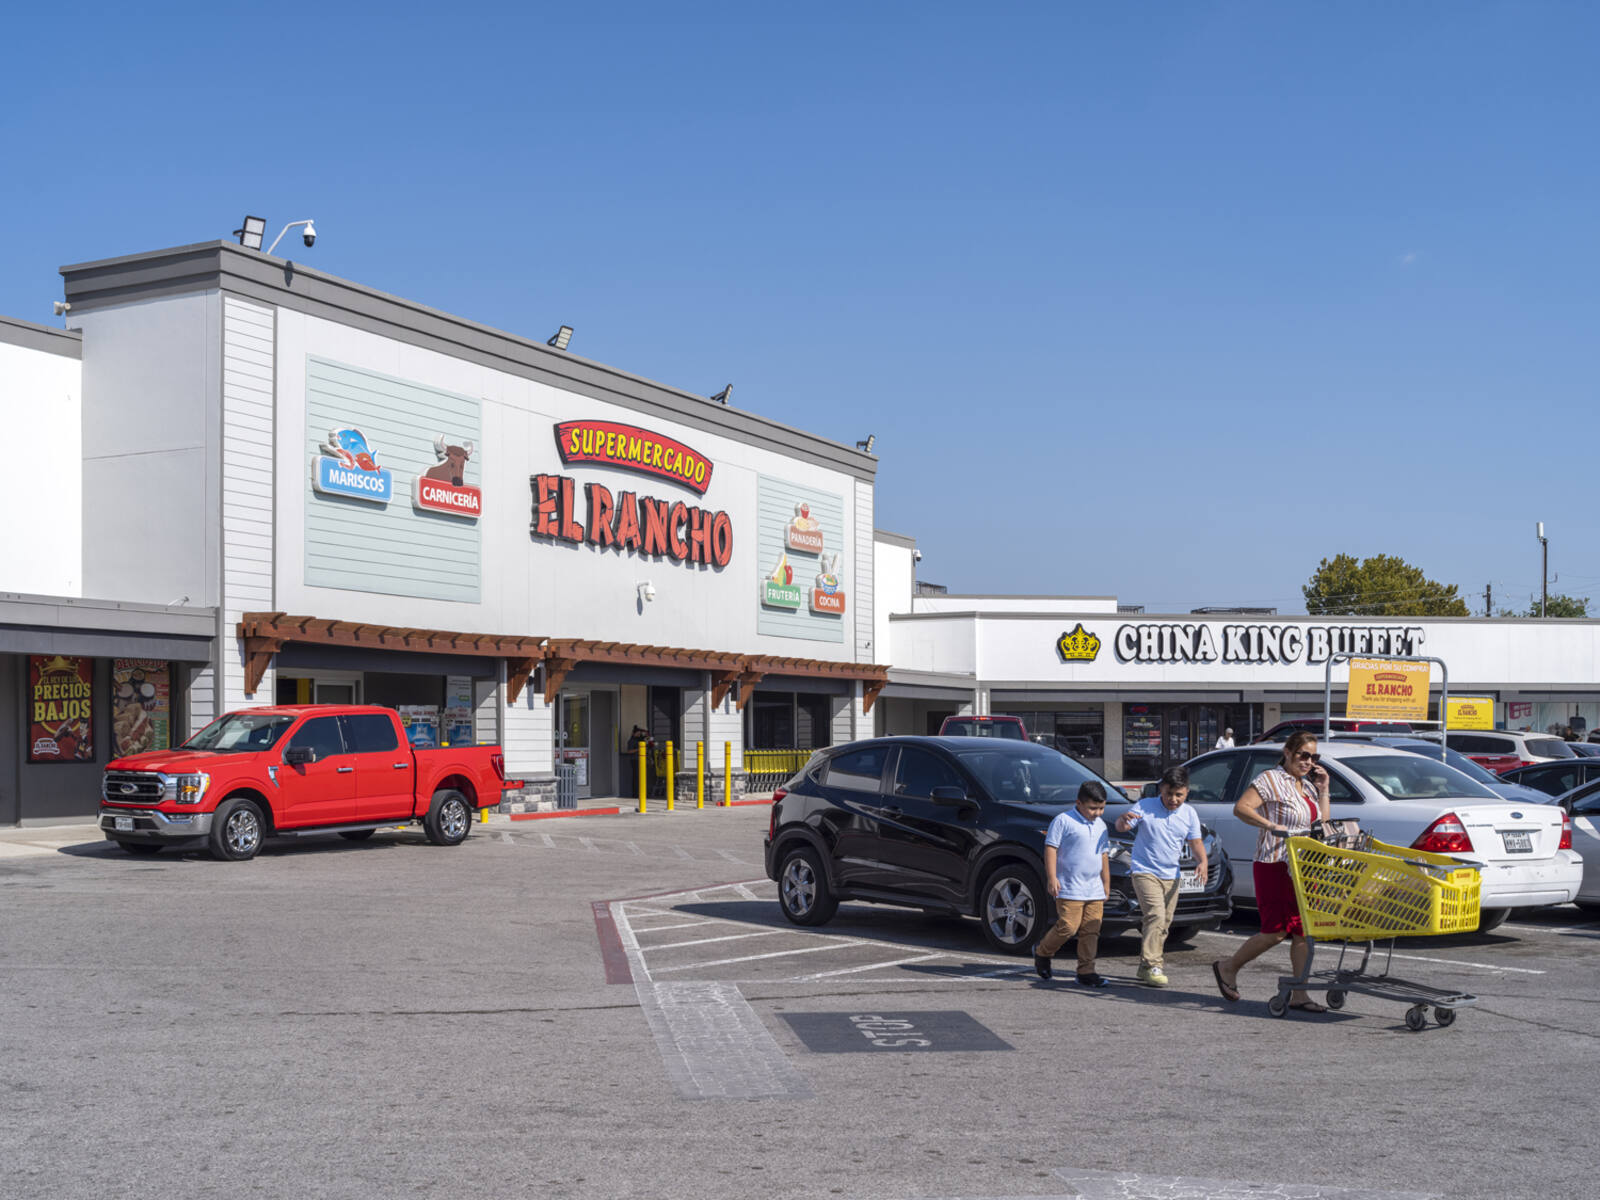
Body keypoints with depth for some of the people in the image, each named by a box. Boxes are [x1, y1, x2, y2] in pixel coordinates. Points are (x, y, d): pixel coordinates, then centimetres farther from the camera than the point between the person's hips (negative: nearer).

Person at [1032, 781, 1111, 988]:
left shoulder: (1101, 826, 16)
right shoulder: (1063, 820, -6)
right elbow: (1051, 848, -8)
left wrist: (1106, 884, 24)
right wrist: (1052, 877, -16)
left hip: (1094, 890, 7)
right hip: (1070, 889, -7)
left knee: (1091, 931, 3)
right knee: (1068, 927, -10)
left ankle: (1086, 972, 7)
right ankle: (1041, 952, 14)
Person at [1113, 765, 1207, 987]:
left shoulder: (1189, 814, 4)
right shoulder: (1145, 807, -8)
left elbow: (1195, 842, 8)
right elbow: (1121, 828, -6)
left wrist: (1202, 861, -12)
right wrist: (1123, 819, -31)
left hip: (1171, 875, 5)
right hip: (1144, 872, -5)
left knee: (1165, 922, 10)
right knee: (1156, 916, -20)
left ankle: (1146, 964, 23)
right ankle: (1151, 965, -19)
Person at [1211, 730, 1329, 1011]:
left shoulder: (1307, 786, 18)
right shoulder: (1270, 780, -6)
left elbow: (1322, 824, 18)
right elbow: (1241, 808, -16)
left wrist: (1323, 790, 9)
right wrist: (1271, 826, -27)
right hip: (1274, 866, -8)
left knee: (1304, 932, 3)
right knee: (1276, 932, -8)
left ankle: (1299, 994, 8)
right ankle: (1228, 968, 11)